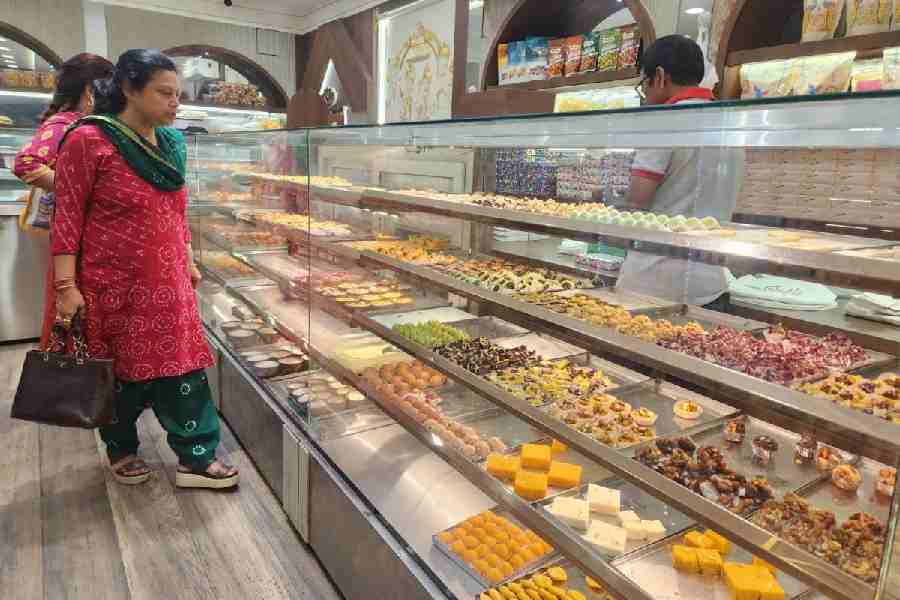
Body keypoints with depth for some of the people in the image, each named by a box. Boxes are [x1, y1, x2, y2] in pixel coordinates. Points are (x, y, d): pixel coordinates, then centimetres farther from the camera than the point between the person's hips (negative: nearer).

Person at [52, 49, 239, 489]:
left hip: (168, 282, 5)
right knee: (121, 372, 11)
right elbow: (68, 217, -12)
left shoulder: (172, 143, 7)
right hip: (115, 284, -5)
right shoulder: (89, 140, -12)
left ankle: (196, 458, 15)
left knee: (183, 365, 5)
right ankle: (121, 450, 34)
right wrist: (67, 286, -15)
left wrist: (189, 262, 17)